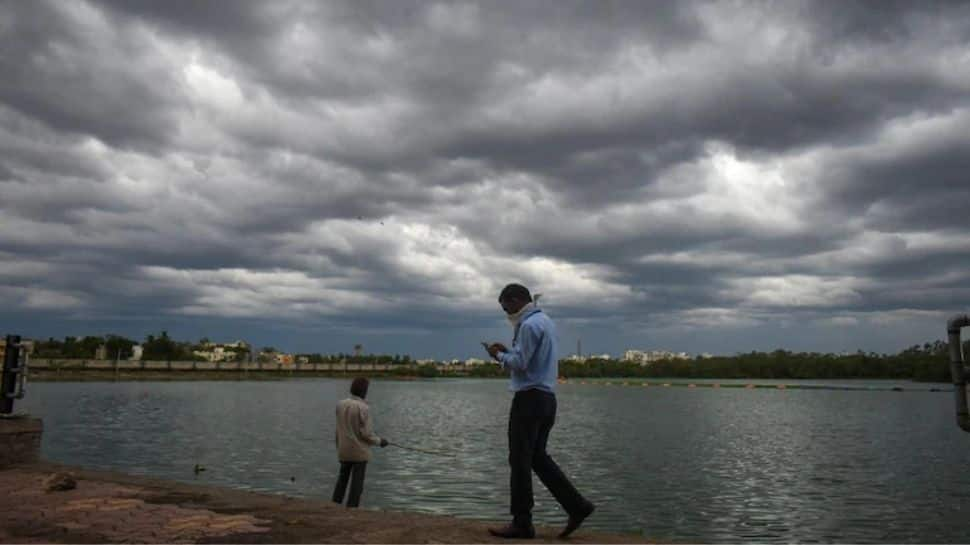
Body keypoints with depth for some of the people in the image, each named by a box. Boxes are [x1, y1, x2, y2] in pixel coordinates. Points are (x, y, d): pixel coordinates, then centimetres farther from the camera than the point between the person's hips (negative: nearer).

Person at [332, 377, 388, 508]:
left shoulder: (340, 405, 1)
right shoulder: (362, 408, -17)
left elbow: (339, 430, 7)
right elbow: (366, 433, -16)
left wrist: (339, 448, 17)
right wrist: (379, 441, 0)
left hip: (344, 451, 6)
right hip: (360, 451, -6)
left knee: (342, 480, 16)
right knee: (357, 483, 2)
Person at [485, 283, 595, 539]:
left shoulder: (529, 325, -14)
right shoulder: (546, 321, 18)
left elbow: (519, 363, -18)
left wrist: (499, 355, -1)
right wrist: (507, 351, 13)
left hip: (529, 398, -10)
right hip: (547, 398, 10)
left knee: (520, 461, -2)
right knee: (538, 458, 14)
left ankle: (522, 523, 5)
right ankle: (577, 506, 11)